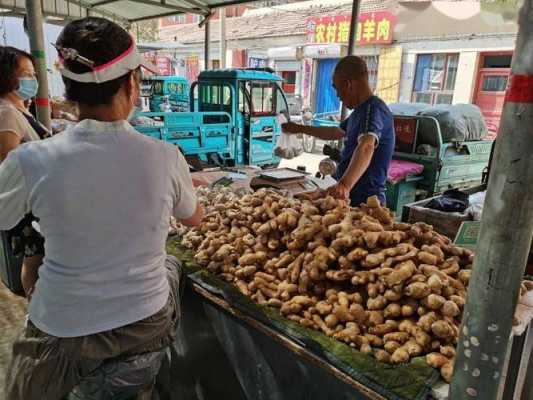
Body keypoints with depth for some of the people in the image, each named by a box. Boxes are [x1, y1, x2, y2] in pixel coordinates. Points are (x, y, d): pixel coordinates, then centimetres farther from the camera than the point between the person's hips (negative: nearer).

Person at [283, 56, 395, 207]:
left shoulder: (373, 109, -18)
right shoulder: (361, 110, 15)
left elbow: (366, 147, -37)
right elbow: (336, 133, 32)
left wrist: (345, 185, -52)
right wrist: (300, 129, 37)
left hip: (364, 202, -9)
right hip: (351, 198, 9)